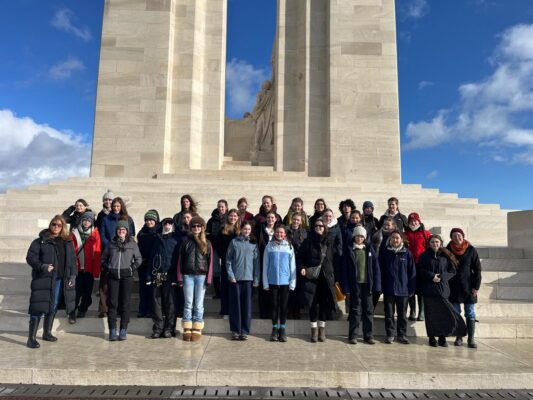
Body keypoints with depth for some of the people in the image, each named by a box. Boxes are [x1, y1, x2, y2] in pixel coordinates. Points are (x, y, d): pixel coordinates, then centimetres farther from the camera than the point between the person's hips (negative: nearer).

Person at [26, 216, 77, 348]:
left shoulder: (67, 242, 11)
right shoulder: (41, 241, -1)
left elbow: (72, 259, 13)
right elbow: (30, 257, -6)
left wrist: (73, 275, 2)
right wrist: (42, 266, -22)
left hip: (60, 280, 5)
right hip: (43, 279, -4)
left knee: (53, 307, 14)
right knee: (39, 307, -7)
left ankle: (47, 333, 29)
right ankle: (31, 338, 0)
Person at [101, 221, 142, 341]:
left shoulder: (132, 243, 7)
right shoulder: (111, 243, 11)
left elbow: (139, 258, 10)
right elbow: (103, 258, 19)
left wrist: (132, 268, -2)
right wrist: (106, 268, 5)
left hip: (126, 276, -1)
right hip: (113, 276, 1)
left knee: (125, 303, 1)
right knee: (112, 303, 0)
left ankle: (123, 331, 7)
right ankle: (112, 331, 6)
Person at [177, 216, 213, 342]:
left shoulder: (207, 243, 5)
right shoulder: (186, 242, 6)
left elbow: (210, 262, 3)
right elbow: (180, 260, 4)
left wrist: (208, 278, -5)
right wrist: (179, 277, -2)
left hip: (201, 276, 0)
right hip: (188, 275, 0)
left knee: (198, 305, 5)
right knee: (188, 304, 4)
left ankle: (197, 330, 11)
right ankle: (187, 330, 10)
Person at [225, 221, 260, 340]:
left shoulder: (253, 244, 7)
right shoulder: (234, 242, 4)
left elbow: (256, 262, 6)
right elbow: (228, 259, 3)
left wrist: (256, 279, 1)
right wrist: (231, 275, -6)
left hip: (248, 278, 1)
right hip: (235, 278, -1)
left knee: (247, 305, 2)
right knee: (235, 304, 4)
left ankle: (244, 331, 10)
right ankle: (235, 330, 12)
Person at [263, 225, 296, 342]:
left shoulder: (289, 247, 3)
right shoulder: (269, 246, 2)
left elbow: (292, 266, 4)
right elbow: (265, 265, 3)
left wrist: (293, 283, -1)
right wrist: (265, 283, -1)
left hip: (285, 281, 0)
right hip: (272, 281, 0)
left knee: (284, 306, 5)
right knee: (274, 305, 7)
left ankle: (282, 330, 15)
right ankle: (274, 329, 18)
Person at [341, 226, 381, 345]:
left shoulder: (369, 249, 6)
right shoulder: (349, 250, 0)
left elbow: (376, 267, 4)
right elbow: (345, 269, -3)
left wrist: (376, 284, -4)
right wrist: (346, 286, -9)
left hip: (367, 284, 2)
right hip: (355, 284, -2)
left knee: (368, 310, 8)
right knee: (355, 310, 4)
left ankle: (368, 335, 18)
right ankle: (352, 336, 12)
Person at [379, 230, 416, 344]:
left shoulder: (407, 253, 1)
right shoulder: (384, 252, 1)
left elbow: (412, 271, 2)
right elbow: (380, 270, 1)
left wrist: (412, 288, -2)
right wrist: (380, 286, -5)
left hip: (403, 289, 0)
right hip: (388, 288, 0)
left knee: (402, 313, 11)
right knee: (389, 313, 7)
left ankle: (402, 335, 22)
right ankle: (390, 335, 17)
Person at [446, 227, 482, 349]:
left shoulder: (471, 250, -3)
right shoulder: (447, 250, -1)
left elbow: (477, 269, 0)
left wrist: (476, 286, -6)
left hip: (468, 287, -1)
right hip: (453, 288, 1)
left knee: (470, 314, 3)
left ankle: (471, 339, 10)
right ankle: (459, 337, 16)